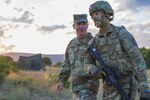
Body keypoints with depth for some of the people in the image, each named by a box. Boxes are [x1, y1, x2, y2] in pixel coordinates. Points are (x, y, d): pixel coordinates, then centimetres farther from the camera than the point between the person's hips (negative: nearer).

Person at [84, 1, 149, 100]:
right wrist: (93, 69, -16)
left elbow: (139, 61, -15)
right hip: (109, 89, 7)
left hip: (126, 87, -6)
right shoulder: (94, 42, 7)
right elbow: (87, 65, 11)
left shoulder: (123, 34, -11)